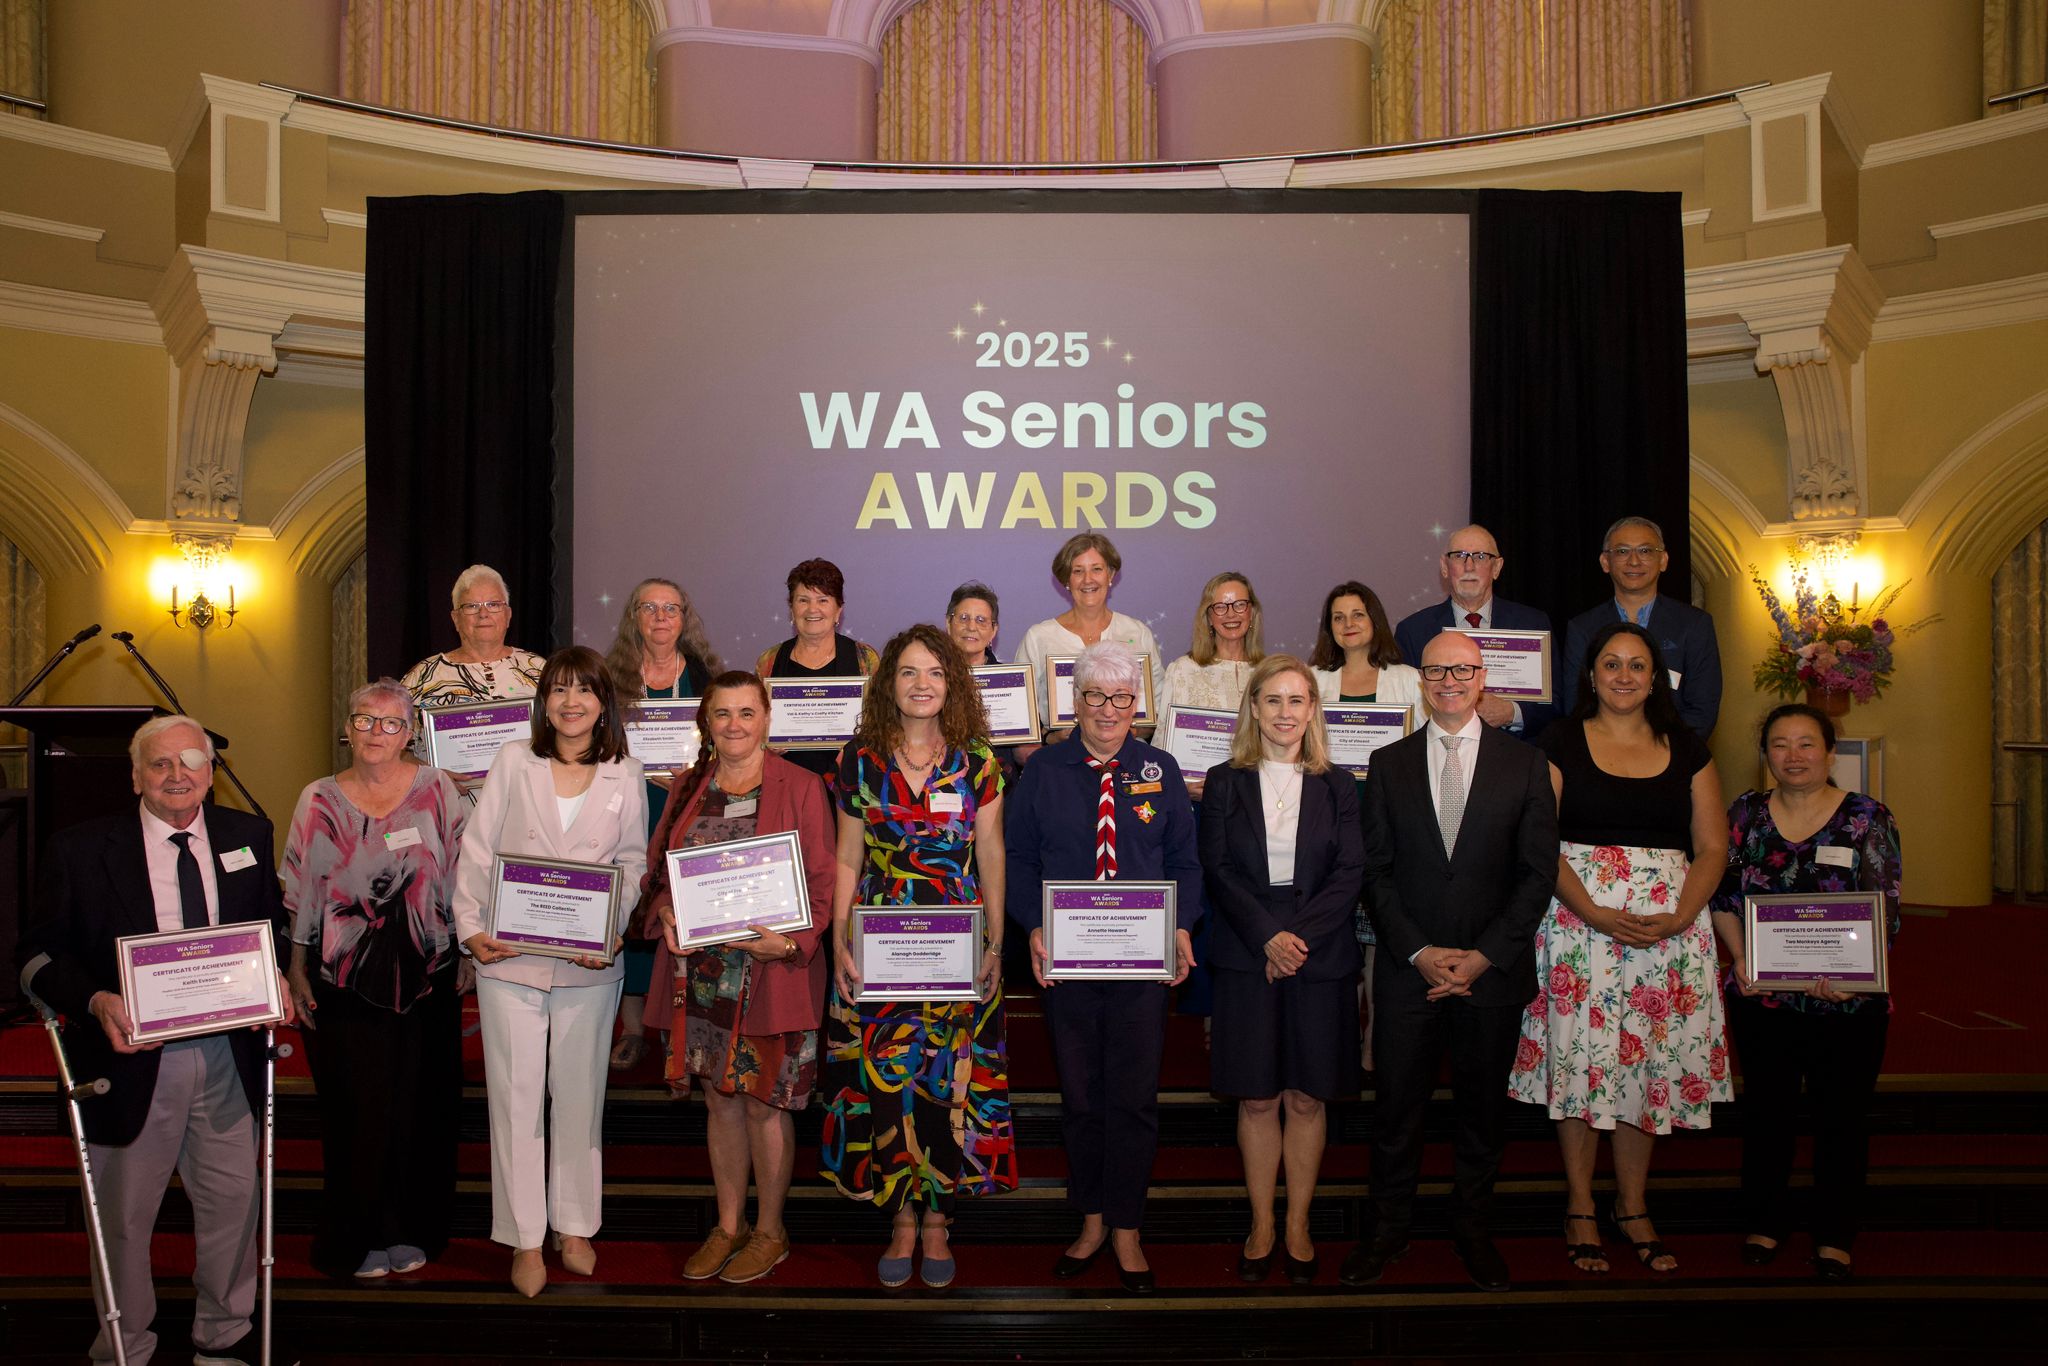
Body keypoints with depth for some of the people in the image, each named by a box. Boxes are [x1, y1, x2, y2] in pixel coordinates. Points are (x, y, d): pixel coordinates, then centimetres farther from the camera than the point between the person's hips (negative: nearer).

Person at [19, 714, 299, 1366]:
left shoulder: (248, 836, 5)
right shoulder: (80, 849, -5)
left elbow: (269, 925, 14)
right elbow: (40, 954, -4)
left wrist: (274, 980, -7)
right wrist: (97, 1002, -22)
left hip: (227, 1058, 3)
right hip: (133, 1060, -3)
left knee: (233, 1201, 15)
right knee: (124, 1217, 11)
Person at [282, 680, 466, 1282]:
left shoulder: (437, 790, 2)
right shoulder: (319, 799, 3)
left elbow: (464, 878, 5)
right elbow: (302, 894, 7)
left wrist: (466, 954, 3)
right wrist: (297, 968, 5)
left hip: (427, 976, 0)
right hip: (345, 979, 0)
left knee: (422, 1107, 5)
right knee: (355, 1108, 2)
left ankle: (412, 1232, 20)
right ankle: (356, 1239, 17)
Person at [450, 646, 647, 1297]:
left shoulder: (625, 774, 4)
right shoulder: (514, 761, 3)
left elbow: (633, 862, 6)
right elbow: (477, 850, 3)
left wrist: (610, 929, -9)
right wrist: (471, 927, -8)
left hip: (589, 963, 1)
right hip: (509, 957, -1)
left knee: (580, 1095, 10)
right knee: (515, 1096, 4)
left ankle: (574, 1225, 27)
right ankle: (524, 1239, 16)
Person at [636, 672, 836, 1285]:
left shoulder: (800, 787, -4)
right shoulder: (688, 787, 10)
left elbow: (822, 881, -6)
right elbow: (659, 867, 15)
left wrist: (791, 940, -20)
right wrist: (665, 913, -5)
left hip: (772, 974, -4)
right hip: (699, 971, 4)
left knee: (763, 1100, 2)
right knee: (719, 1097, 13)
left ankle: (770, 1231, 21)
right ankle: (729, 1224, 29)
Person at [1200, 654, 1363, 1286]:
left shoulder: (1336, 786, 7)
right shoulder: (1225, 783, 5)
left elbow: (1351, 873, -1)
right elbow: (1217, 870, -2)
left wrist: (1301, 936, -13)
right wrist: (1267, 938, -13)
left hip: (1321, 958, 1)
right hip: (1247, 957, 0)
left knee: (1306, 1098, 5)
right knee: (1257, 1098, 4)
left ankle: (1298, 1226, 18)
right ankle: (1261, 1225, 17)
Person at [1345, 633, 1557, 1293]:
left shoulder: (1524, 764, 3)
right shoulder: (1389, 764, 5)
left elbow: (1538, 873, -1)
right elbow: (1376, 869, 2)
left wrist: (1484, 956, -9)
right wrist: (1418, 952, -9)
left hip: (1493, 971, 0)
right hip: (1408, 968, 0)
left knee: (1483, 1109, 11)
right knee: (1397, 1107, 6)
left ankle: (1471, 1229, 29)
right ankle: (1388, 1230, 22)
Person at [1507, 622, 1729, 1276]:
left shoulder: (1687, 750, 10)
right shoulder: (1562, 742, 3)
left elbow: (1712, 847, 7)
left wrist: (1680, 917, -10)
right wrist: (1593, 912, -16)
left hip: (1671, 926, 3)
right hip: (1580, 920, -2)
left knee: (1653, 1060, 5)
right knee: (1580, 1057, -2)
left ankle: (1633, 1207, 19)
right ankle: (1579, 1209, 11)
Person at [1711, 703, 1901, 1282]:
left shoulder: (1868, 817, -3)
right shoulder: (1745, 814, 4)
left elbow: (1883, 910, -7)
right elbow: (1723, 897, 7)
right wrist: (1740, 956, -9)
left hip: (1847, 1003, -2)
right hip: (1762, 997, 2)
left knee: (1842, 1115, 7)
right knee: (1767, 1110, 10)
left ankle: (1835, 1238, 21)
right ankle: (1763, 1224, 24)